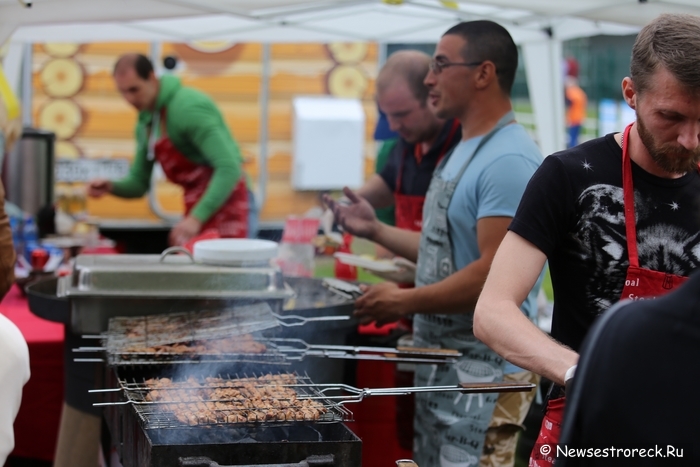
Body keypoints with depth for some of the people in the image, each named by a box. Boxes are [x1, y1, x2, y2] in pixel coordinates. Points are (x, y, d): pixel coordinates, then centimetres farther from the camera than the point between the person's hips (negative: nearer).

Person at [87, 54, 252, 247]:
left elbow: (229, 168, -26)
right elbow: (139, 182, 17)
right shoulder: (145, 122, 9)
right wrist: (110, 186, -5)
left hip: (223, 201, -8)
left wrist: (196, 218, -31)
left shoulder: (188, 108, -18)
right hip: (196, 208, 8)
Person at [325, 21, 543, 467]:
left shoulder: (508, 161, -20)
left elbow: (498, 274, -26)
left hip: (485, 368, -10)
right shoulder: (464, 151, 13)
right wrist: (375, 229, 15)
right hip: (442, 360, 10)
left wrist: (404, 302, -18)